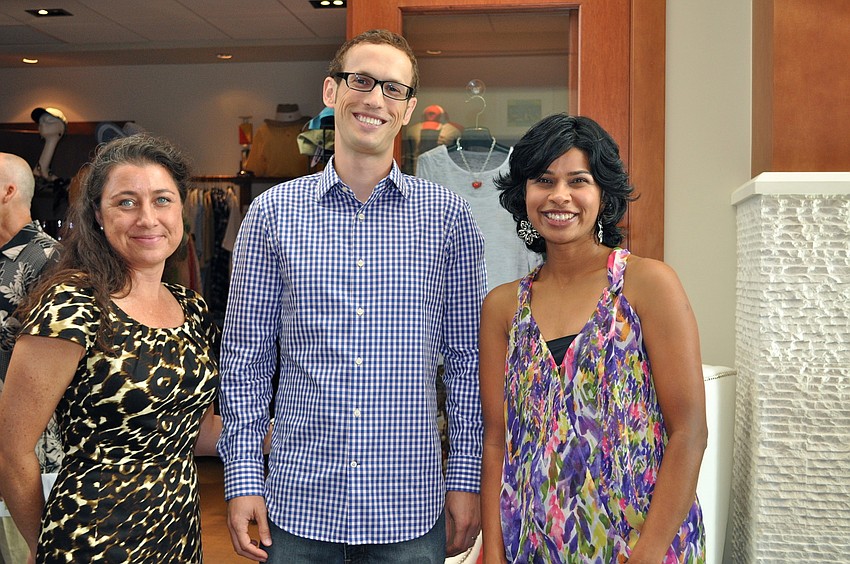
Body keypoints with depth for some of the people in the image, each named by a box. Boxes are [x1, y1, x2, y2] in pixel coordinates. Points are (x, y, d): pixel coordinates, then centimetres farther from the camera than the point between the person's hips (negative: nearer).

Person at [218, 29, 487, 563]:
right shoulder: (272, 211, -1)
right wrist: (243, 477, -1)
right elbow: (247, 355, 2)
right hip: (299, 501, 1)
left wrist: (466, 477, 0)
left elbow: (467, 358, 2)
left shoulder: (448, 215, -2)